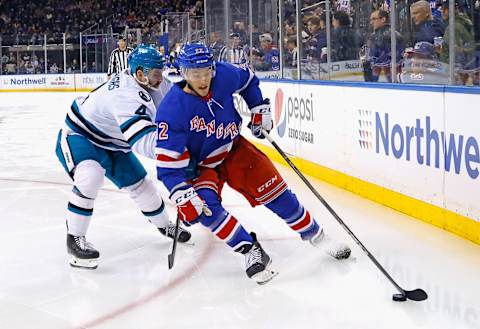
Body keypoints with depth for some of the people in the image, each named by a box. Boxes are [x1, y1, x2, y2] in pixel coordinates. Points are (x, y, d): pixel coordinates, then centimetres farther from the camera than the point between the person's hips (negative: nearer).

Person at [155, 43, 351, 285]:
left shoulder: (225, 75, -19)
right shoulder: (171, 109, -30)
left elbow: (248, 80, 8)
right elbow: (168, 163, -29)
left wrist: (260, 110, 5)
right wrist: (184, 198, -37)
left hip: (234, 149, 3)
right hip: (199, 166, -3)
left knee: (274, 191, 0)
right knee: (205, 205, -29)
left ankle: (316, 236, 17)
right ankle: (251, 252, -19)